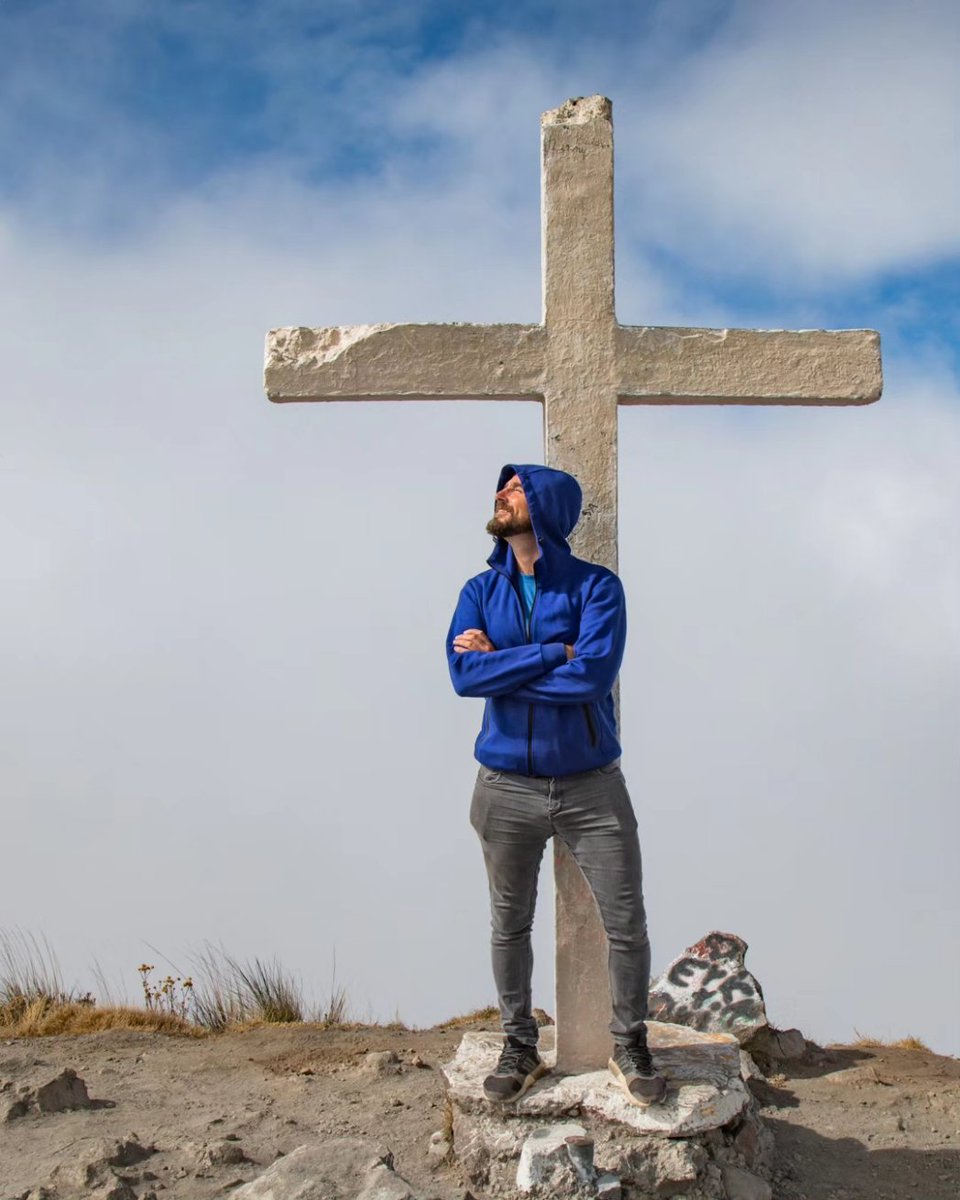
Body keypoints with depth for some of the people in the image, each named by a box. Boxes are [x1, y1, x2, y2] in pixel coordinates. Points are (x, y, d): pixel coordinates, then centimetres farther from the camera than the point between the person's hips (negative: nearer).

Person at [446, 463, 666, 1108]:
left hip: (592, 786, -2)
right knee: (510, 925, 13)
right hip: (507, 788, 3)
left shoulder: (596, 586, -7)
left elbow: (594, 674, -22)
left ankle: (631, 1047, 24)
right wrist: (555, 653, -18)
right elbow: (464, 674, -14)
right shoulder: (481, 591, 3)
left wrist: (501, 663, -15)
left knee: (627, 924, 3)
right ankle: (520, 1049, 31)